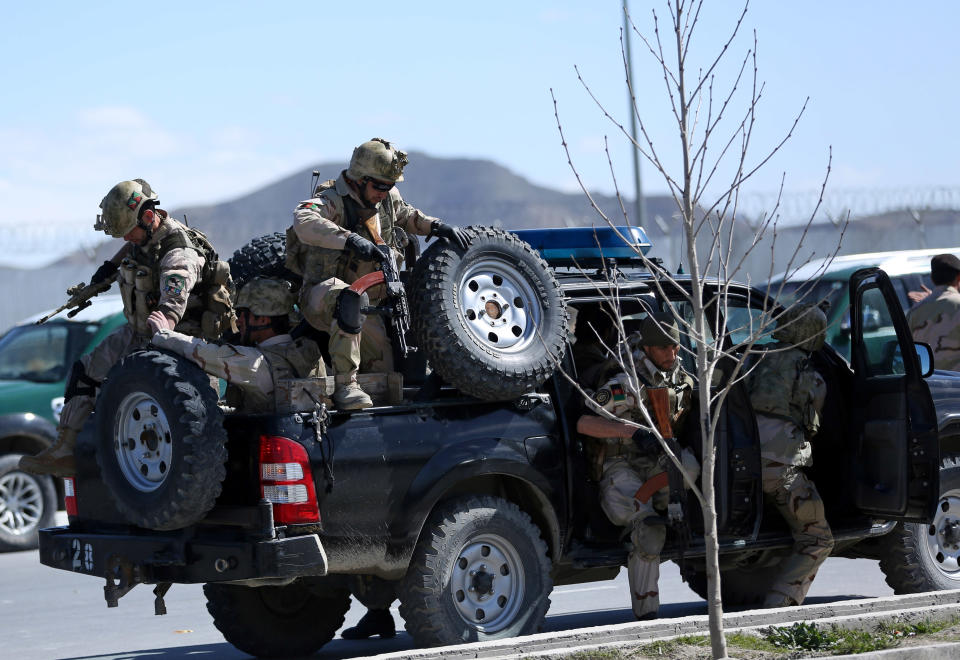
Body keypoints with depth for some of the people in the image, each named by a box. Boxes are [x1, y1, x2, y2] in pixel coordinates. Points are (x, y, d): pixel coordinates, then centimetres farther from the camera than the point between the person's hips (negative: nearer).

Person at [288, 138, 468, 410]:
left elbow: (407, 216, 27)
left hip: (368, 303, 8)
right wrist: (351, 240, -51)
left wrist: (436, 226, 7)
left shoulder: (387, 199, 4)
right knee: (351, 299, -43)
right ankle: (344, 386, -38)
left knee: (384, 370, 7)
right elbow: (303, 221, -41)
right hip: (321, 299, -8)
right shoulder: (332, 201, -19)